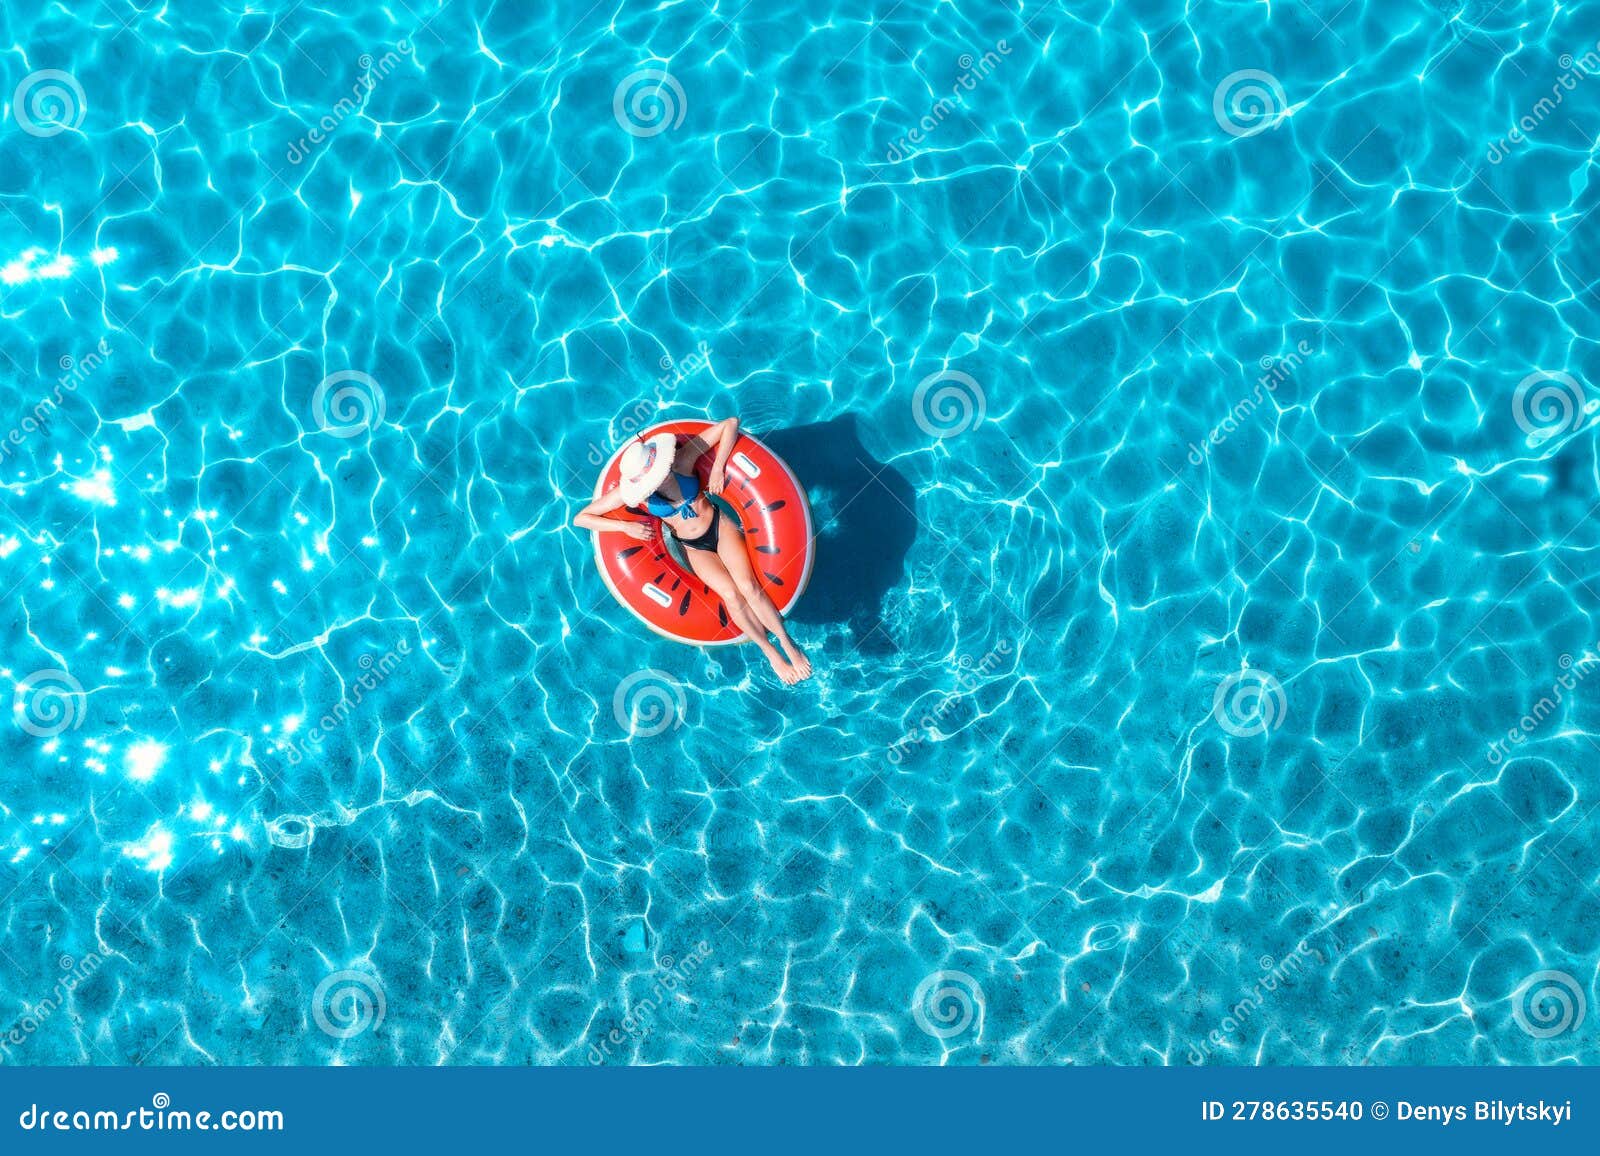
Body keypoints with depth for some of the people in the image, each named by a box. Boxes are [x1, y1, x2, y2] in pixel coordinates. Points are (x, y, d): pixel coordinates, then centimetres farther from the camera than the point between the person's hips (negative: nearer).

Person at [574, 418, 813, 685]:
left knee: (749, 586, -22)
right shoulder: (631, 492, -22)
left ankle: (789, 644, -6)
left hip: (720, 526, 0)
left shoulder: (681, 461, -23)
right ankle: (770, 652, -8)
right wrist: (626, 527, -27)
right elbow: (580, 518, -18)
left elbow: (730, 423, -20)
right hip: (695, 549, 0)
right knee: (730, 594, -24)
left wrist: (718, 468, -27)